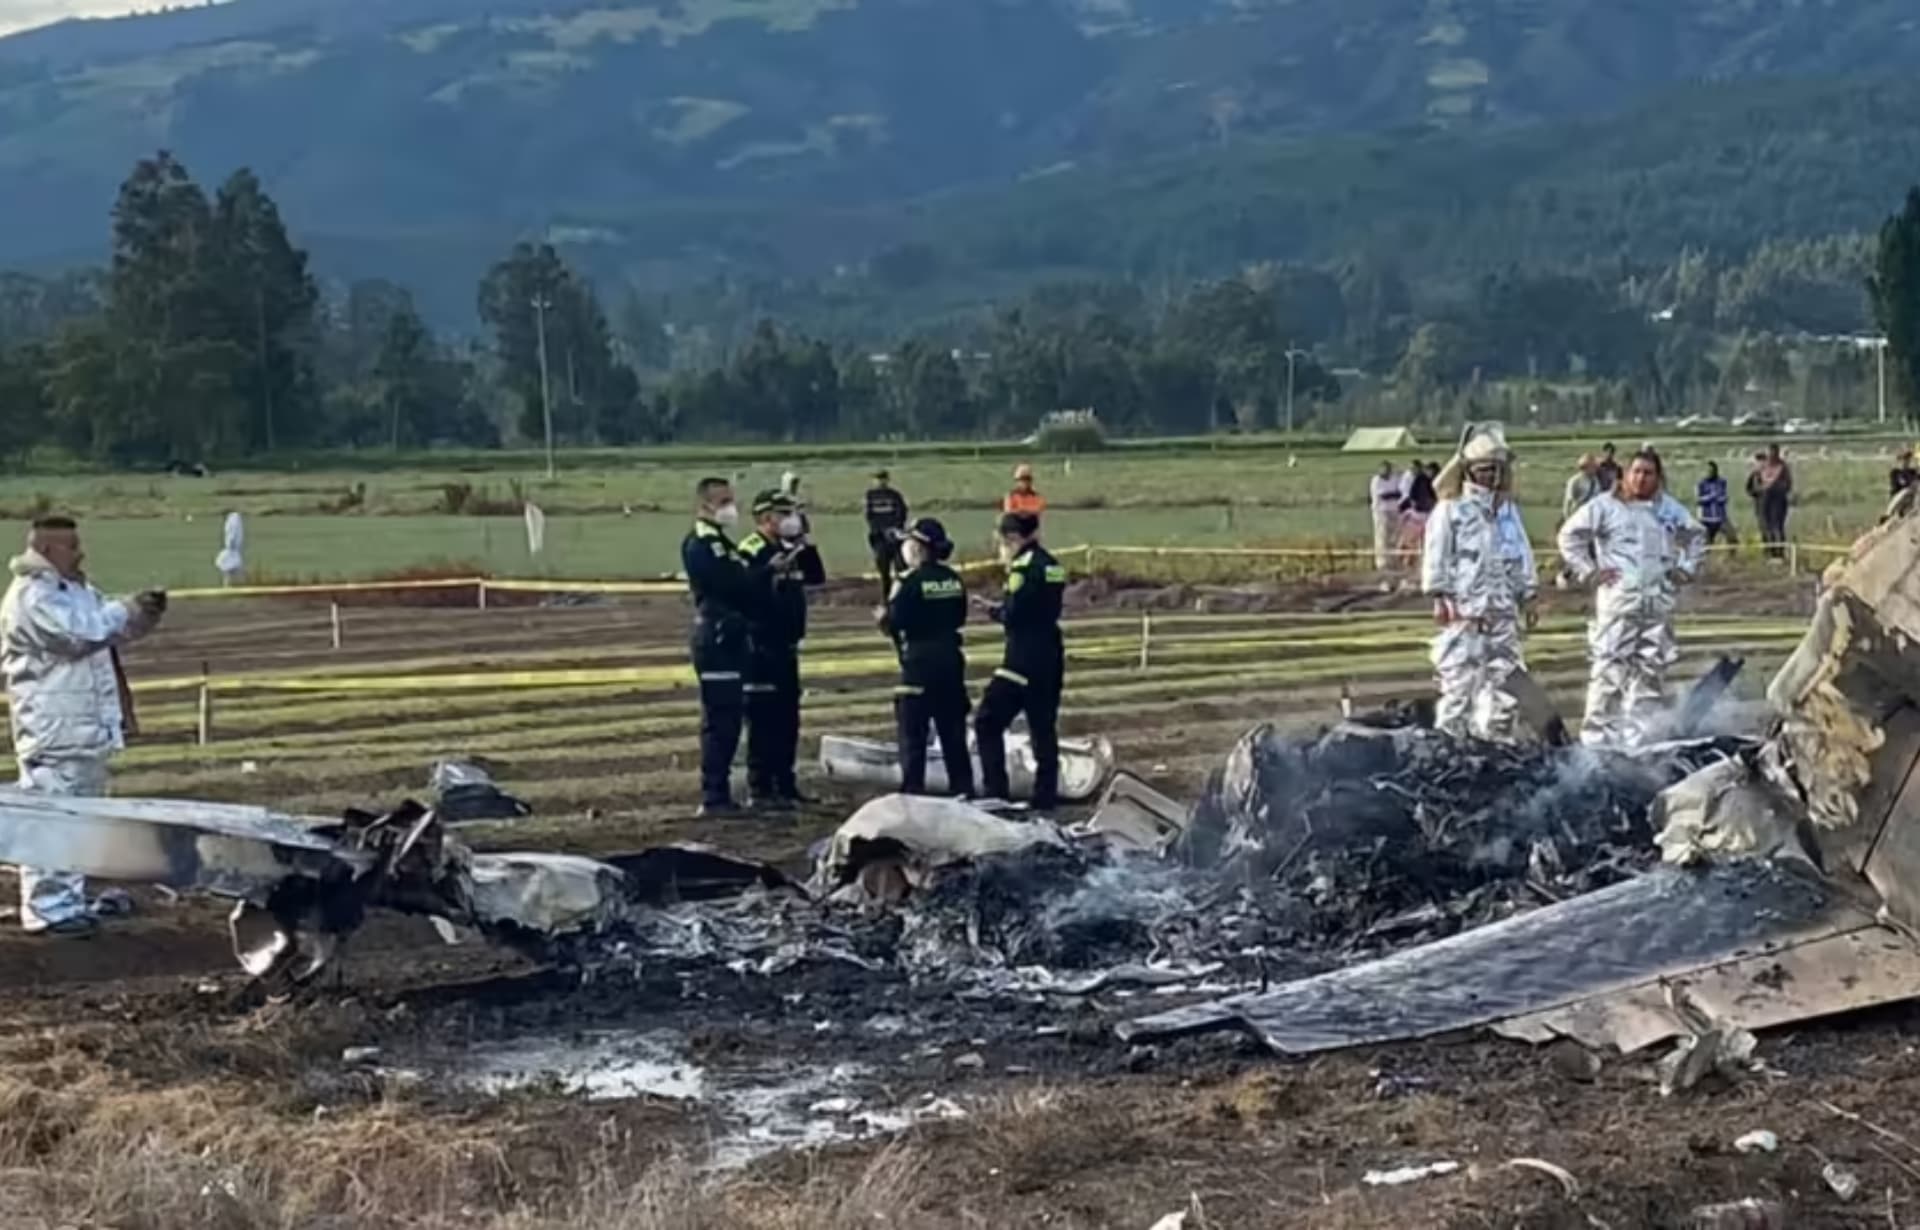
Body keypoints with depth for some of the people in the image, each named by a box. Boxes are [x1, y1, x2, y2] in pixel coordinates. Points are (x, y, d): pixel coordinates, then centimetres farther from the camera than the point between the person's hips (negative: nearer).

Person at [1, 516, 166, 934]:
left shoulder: (79, 590, 16)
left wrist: (144, 612, 4)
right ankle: (48, 907, -4)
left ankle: (71, 900, 23)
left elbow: (112, 630, 24)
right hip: (53, 730, -10)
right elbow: (78, 632, -25)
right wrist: (129, 609, -17)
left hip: (88, 726, 10)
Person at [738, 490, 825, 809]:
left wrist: (806, 546, 4)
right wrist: (771, 569, -38)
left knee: (787, 721, 13)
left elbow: (817, 577, 15)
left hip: (786, 647, 9)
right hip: (760, 647, -9)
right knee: (763, 720, -7)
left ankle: (785, 785, 22)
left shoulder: (788, 551, 14)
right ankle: (759, 790, -3)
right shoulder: (751, 551, -14)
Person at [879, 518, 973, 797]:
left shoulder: (910, 581, -13)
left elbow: (894, 624, -15)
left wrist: (883, 617, 5)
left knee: (913, 731, -1)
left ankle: (913, 790, -3)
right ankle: (962, 787, 17)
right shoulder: (954, 579, 6)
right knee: (952, 728, 14)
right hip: (951, 658, 6)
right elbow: (960, 619, 12)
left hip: (919, 662, -6)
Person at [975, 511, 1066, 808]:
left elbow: (1013, 614, -19)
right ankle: (1046, 795, 13)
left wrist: (995, 611, 1)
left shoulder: (1024, 566, -14)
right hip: (1051, 657, 8)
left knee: (988, 722, -1)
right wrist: (1004, 607, 10)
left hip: (1023, 659, -8)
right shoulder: (1053, 565, 12)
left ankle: (996, 791, -5)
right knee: (1044, 727, 12)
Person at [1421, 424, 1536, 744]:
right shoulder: (1450, 509, -3)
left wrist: (1528, 594, 14)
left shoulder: (1508, 510, 16)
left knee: (1504, 676, 9)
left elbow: (1522, 554, 19)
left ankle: (1498, 742, 20)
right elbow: (1436, 555, -6)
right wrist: (1439, 597, -11)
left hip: (1502, 610, 6)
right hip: (1463, 610, -6)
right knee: (1459, 681, -7)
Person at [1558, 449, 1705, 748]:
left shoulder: (1670, 508, 13)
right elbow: (1569, 535, 0)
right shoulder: (1606, 506, -1)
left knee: (1652, 669, 8)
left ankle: (1642, 733, 15)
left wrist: (1686, 567, 15)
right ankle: (1598, 734, -7)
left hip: (1658, 601, 5)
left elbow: (1696, 535, 27)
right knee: (1609, 668, -10)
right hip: (1617, 599, -5)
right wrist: (1588, 571, -5)